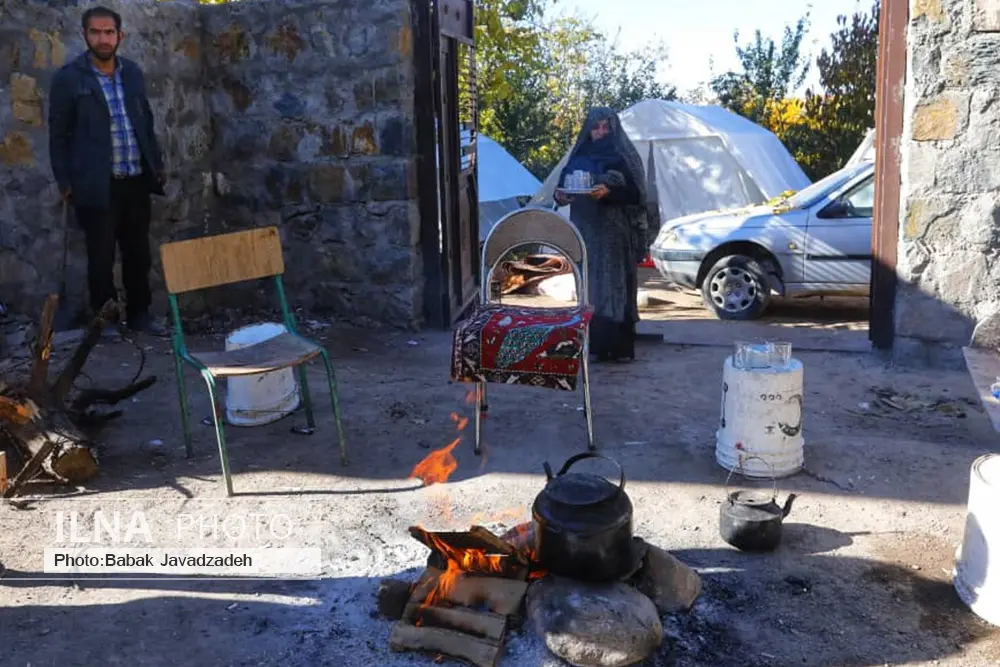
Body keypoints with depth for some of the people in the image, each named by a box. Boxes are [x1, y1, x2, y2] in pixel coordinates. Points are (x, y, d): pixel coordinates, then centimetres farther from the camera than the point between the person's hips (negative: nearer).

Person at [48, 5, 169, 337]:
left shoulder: (133, 73, 9)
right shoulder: (68, 78, -4)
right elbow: (58, 134, -2)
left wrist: (157, 164, 12)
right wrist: (64, 182, -4)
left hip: (136, 181, 4)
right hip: (97, 185, -4)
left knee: (138, 252, 11)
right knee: (101, 257, 5)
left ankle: (139, 313, 25)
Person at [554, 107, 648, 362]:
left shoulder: (624, 155, 1)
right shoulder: (578, 157, 13)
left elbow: (635, 191, -7)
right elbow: (564, 186, 13)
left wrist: (609, 191, -23)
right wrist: (561, 196, -10)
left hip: (616, 232, -4)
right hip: (586, 231, 4)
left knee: (616, 283, -5)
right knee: (590, 285, 1)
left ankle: (621, 347, -1)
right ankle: (594, 344, 6)